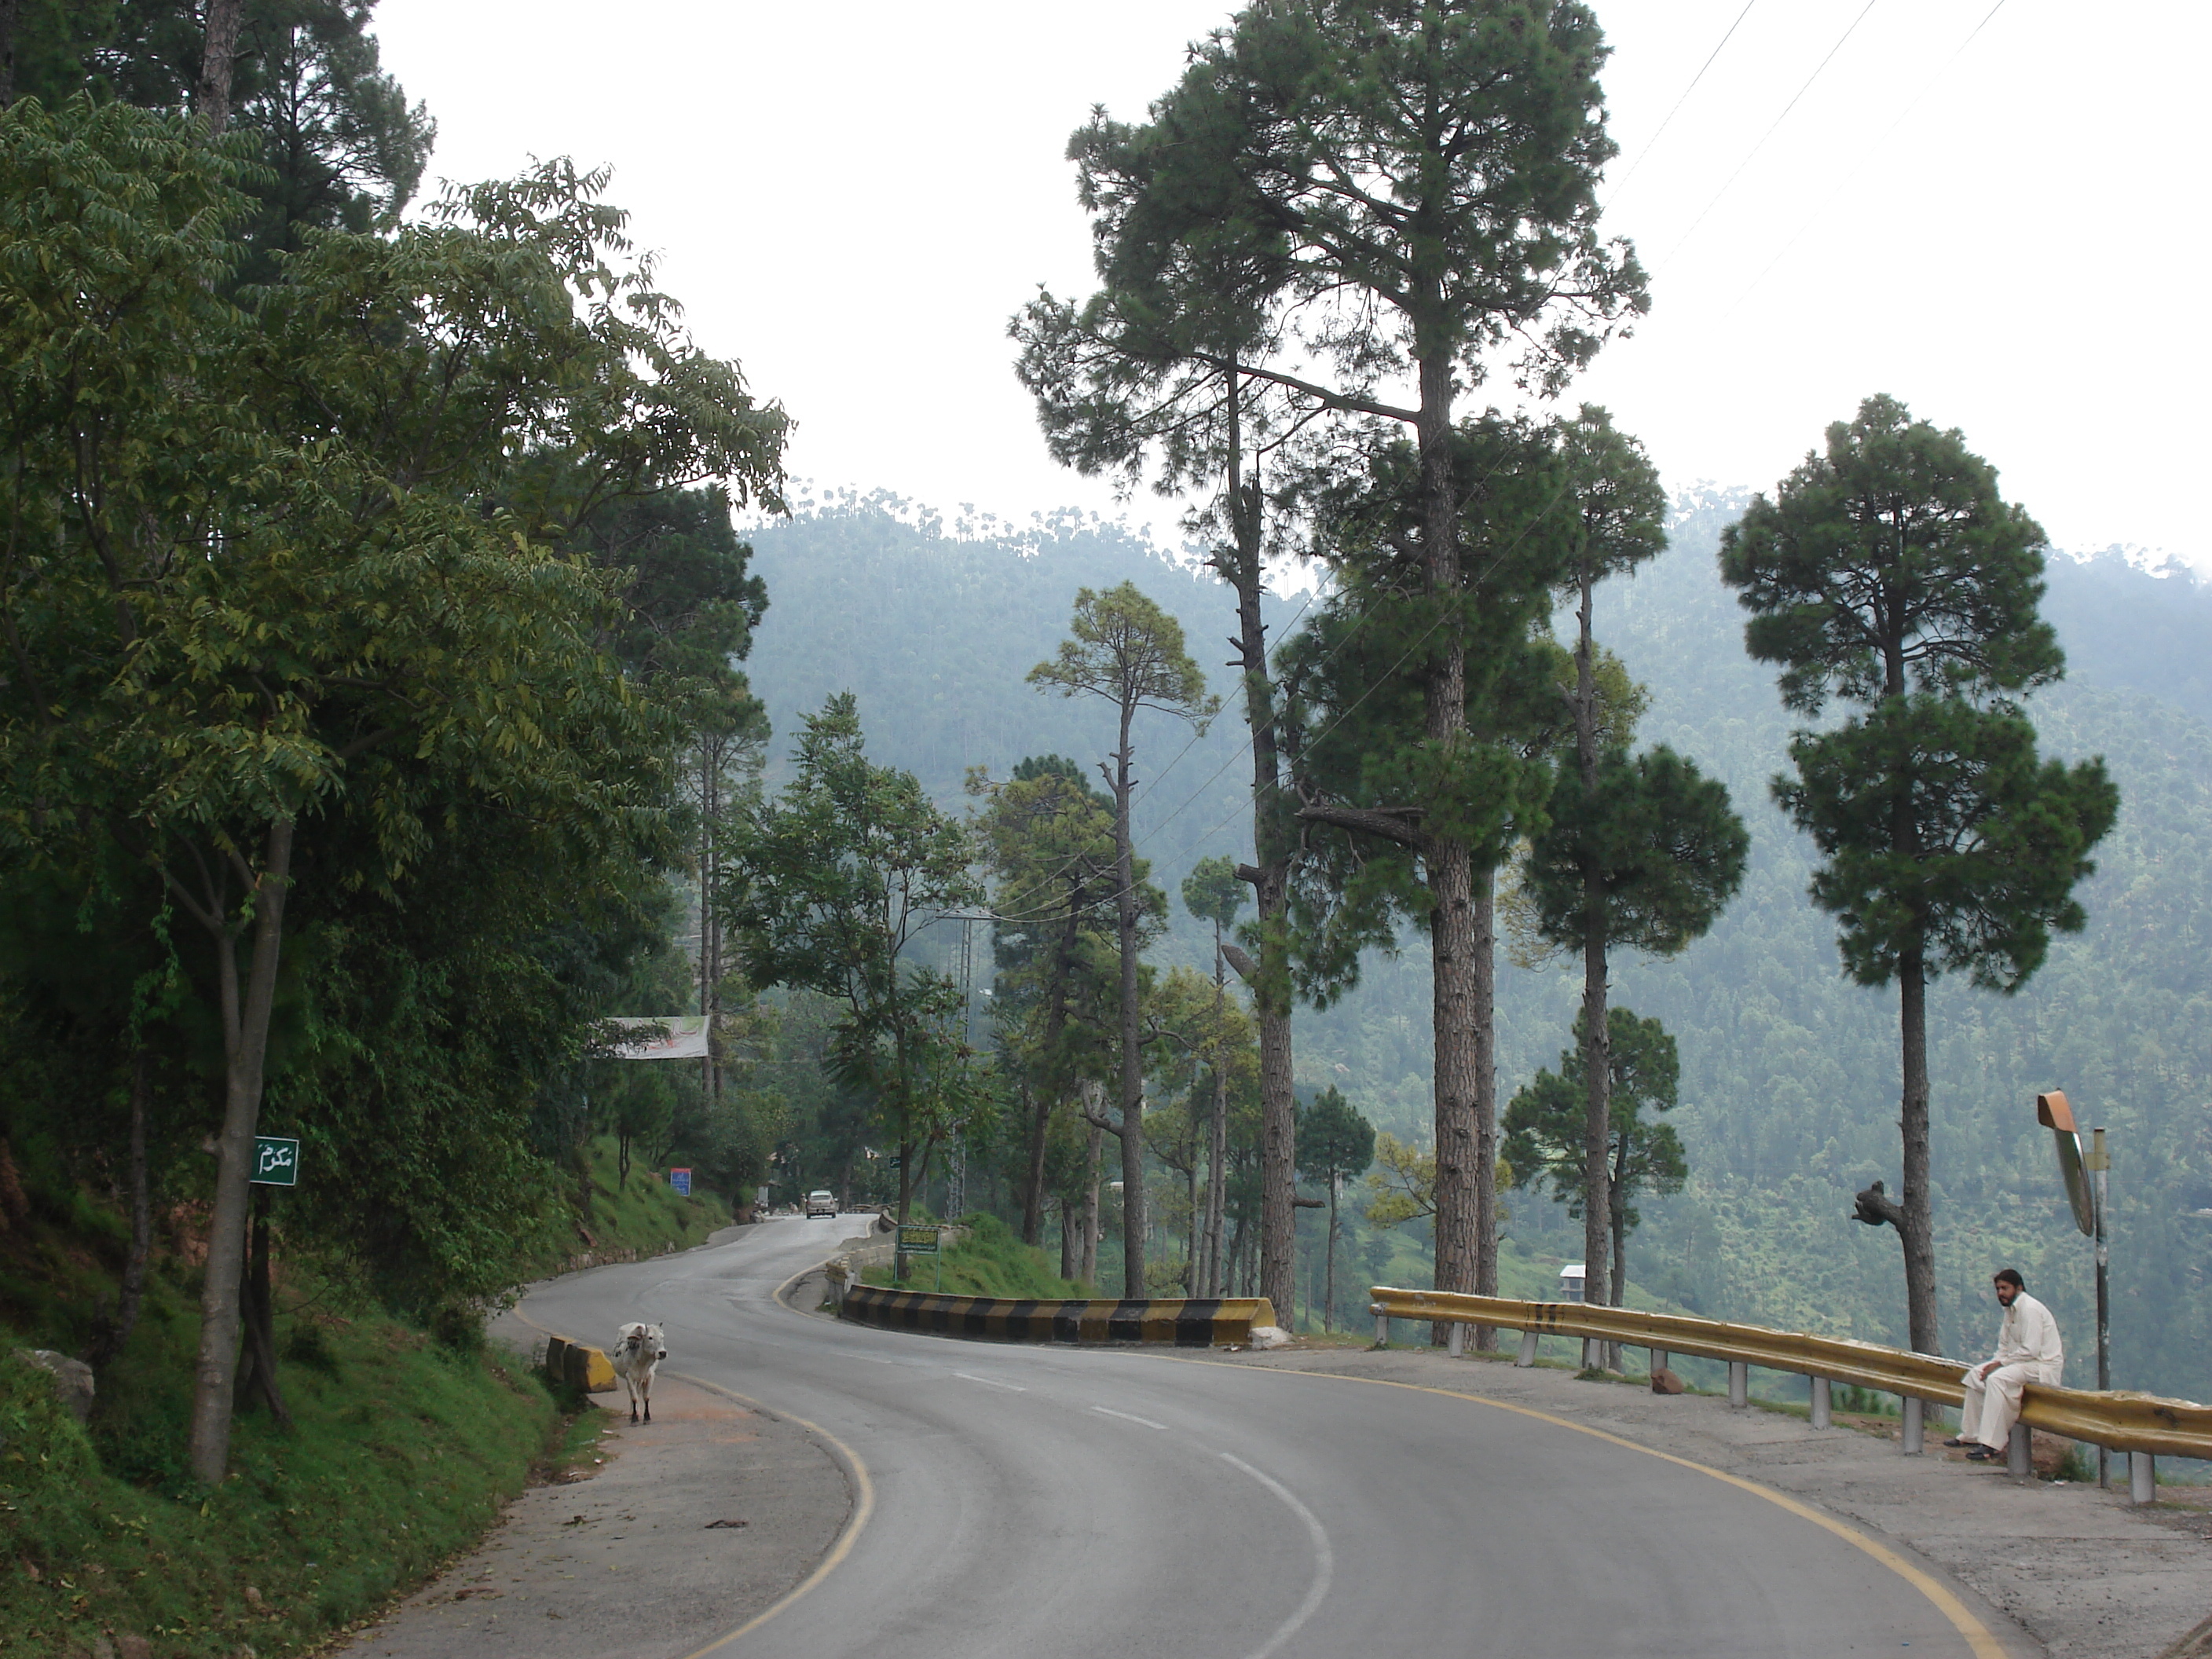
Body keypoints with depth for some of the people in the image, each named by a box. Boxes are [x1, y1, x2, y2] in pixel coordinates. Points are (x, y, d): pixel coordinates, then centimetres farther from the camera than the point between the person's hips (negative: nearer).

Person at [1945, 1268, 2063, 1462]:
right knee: (1976, 1375, 4)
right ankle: (1971, 1434, 9)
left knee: (1997, 1379, -31)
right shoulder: (2011, 1309, 13)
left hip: (2044, 1365, -10)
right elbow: (2005, 1347, 17)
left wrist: (2000, 1364, -17)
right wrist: (1994, 1363, -2)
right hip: (2021, 1362, 10)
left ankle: (1992, 1445, -34)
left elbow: (2030, 1350, -24)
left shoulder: (2030, 1309, -18)